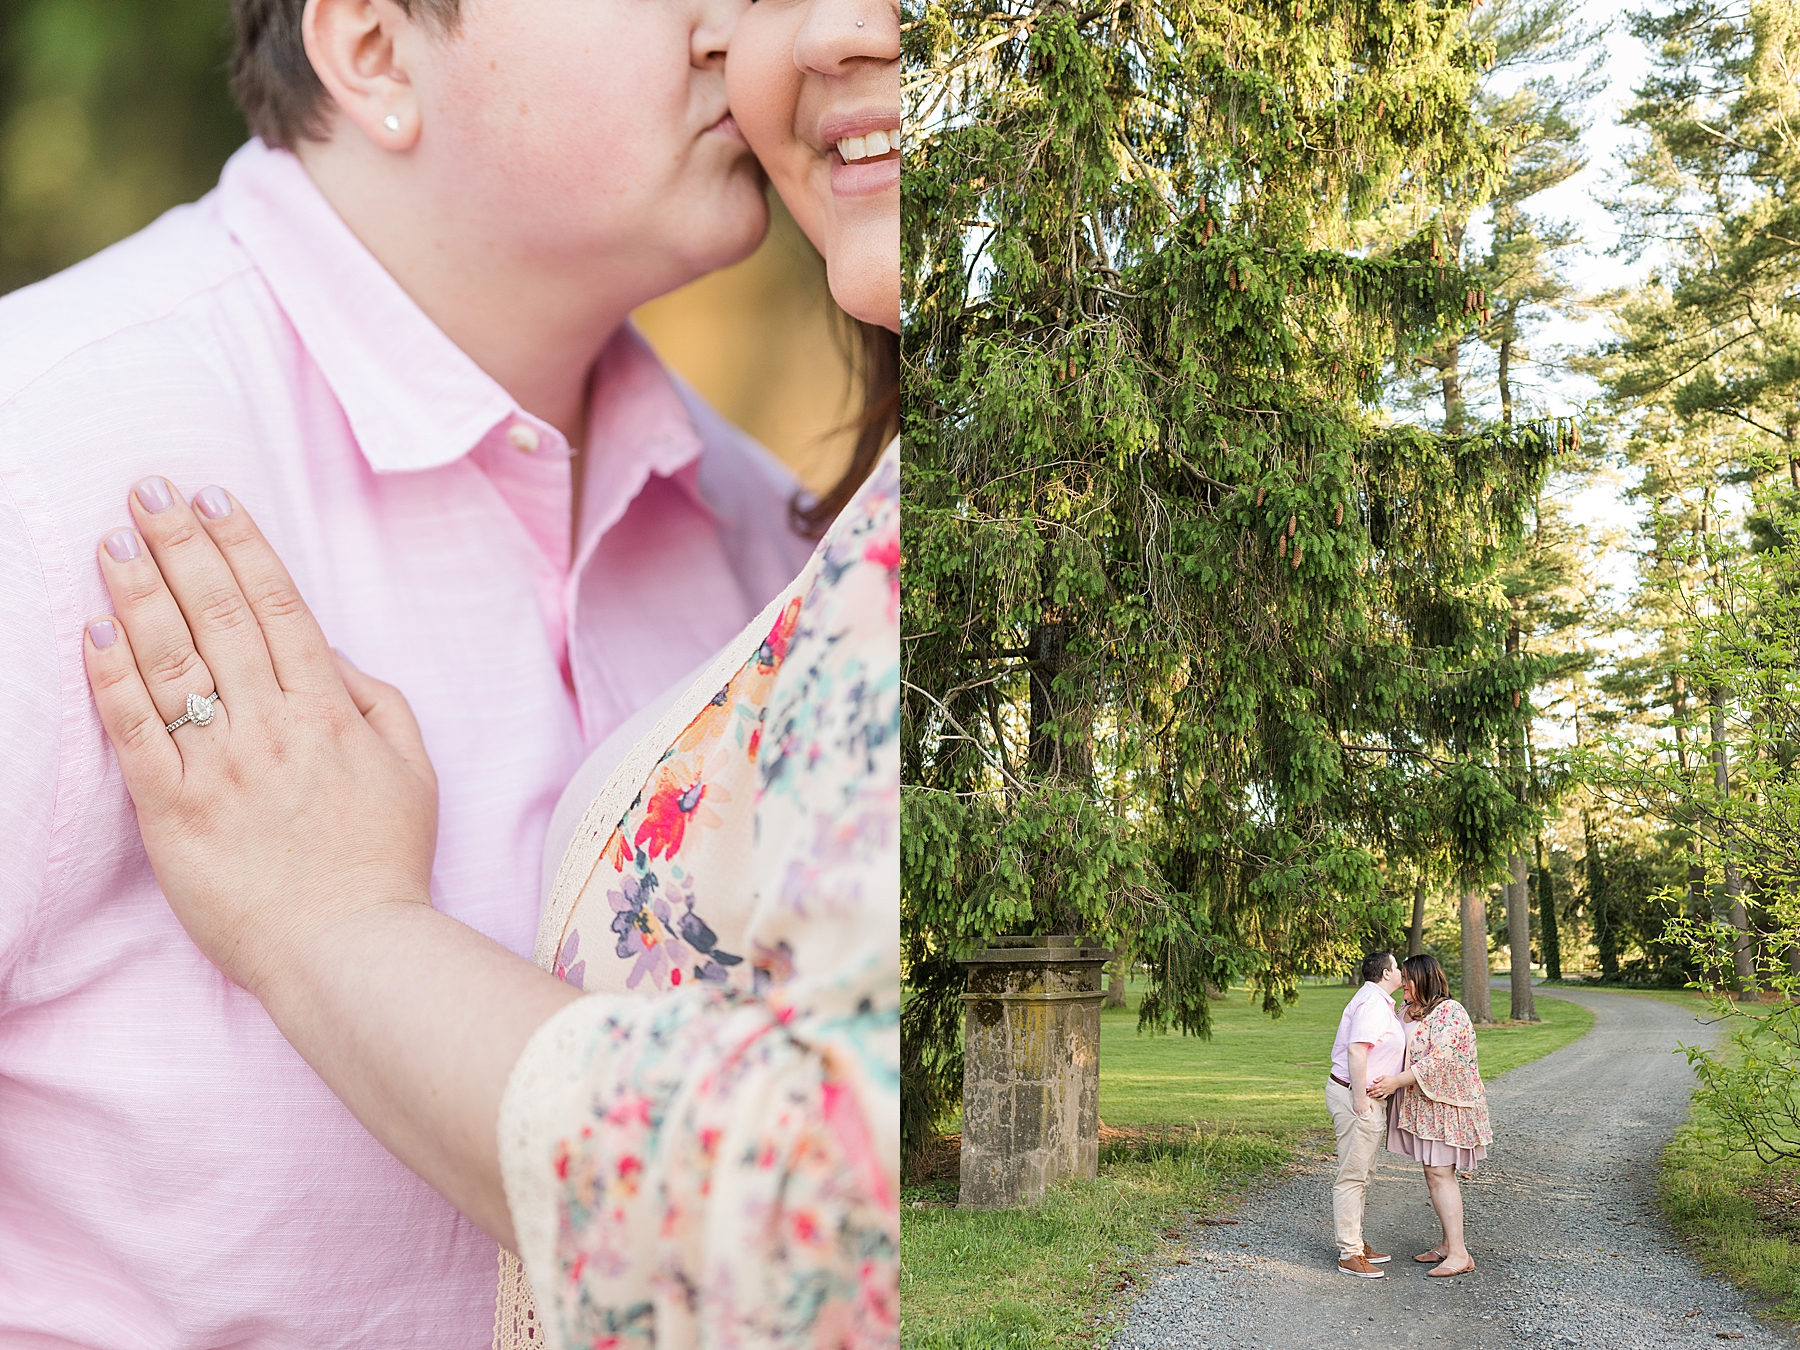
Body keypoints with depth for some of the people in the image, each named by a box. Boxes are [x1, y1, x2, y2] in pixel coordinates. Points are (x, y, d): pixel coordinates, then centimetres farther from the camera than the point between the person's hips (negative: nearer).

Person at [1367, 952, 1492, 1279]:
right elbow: (1402, 1053, 24)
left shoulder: (1450, 1013, -15)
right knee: (1435, 1175, 12)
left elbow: (1440, 1059, -24)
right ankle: (1448, 1243, 20)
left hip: (1444, 1103, -9)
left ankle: (1459, 1255, -8)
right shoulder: (1411, 1012, 13)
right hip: (1421, 1105, 9)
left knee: (1440, 1175, -10)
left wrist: (1397, 1081, -26)